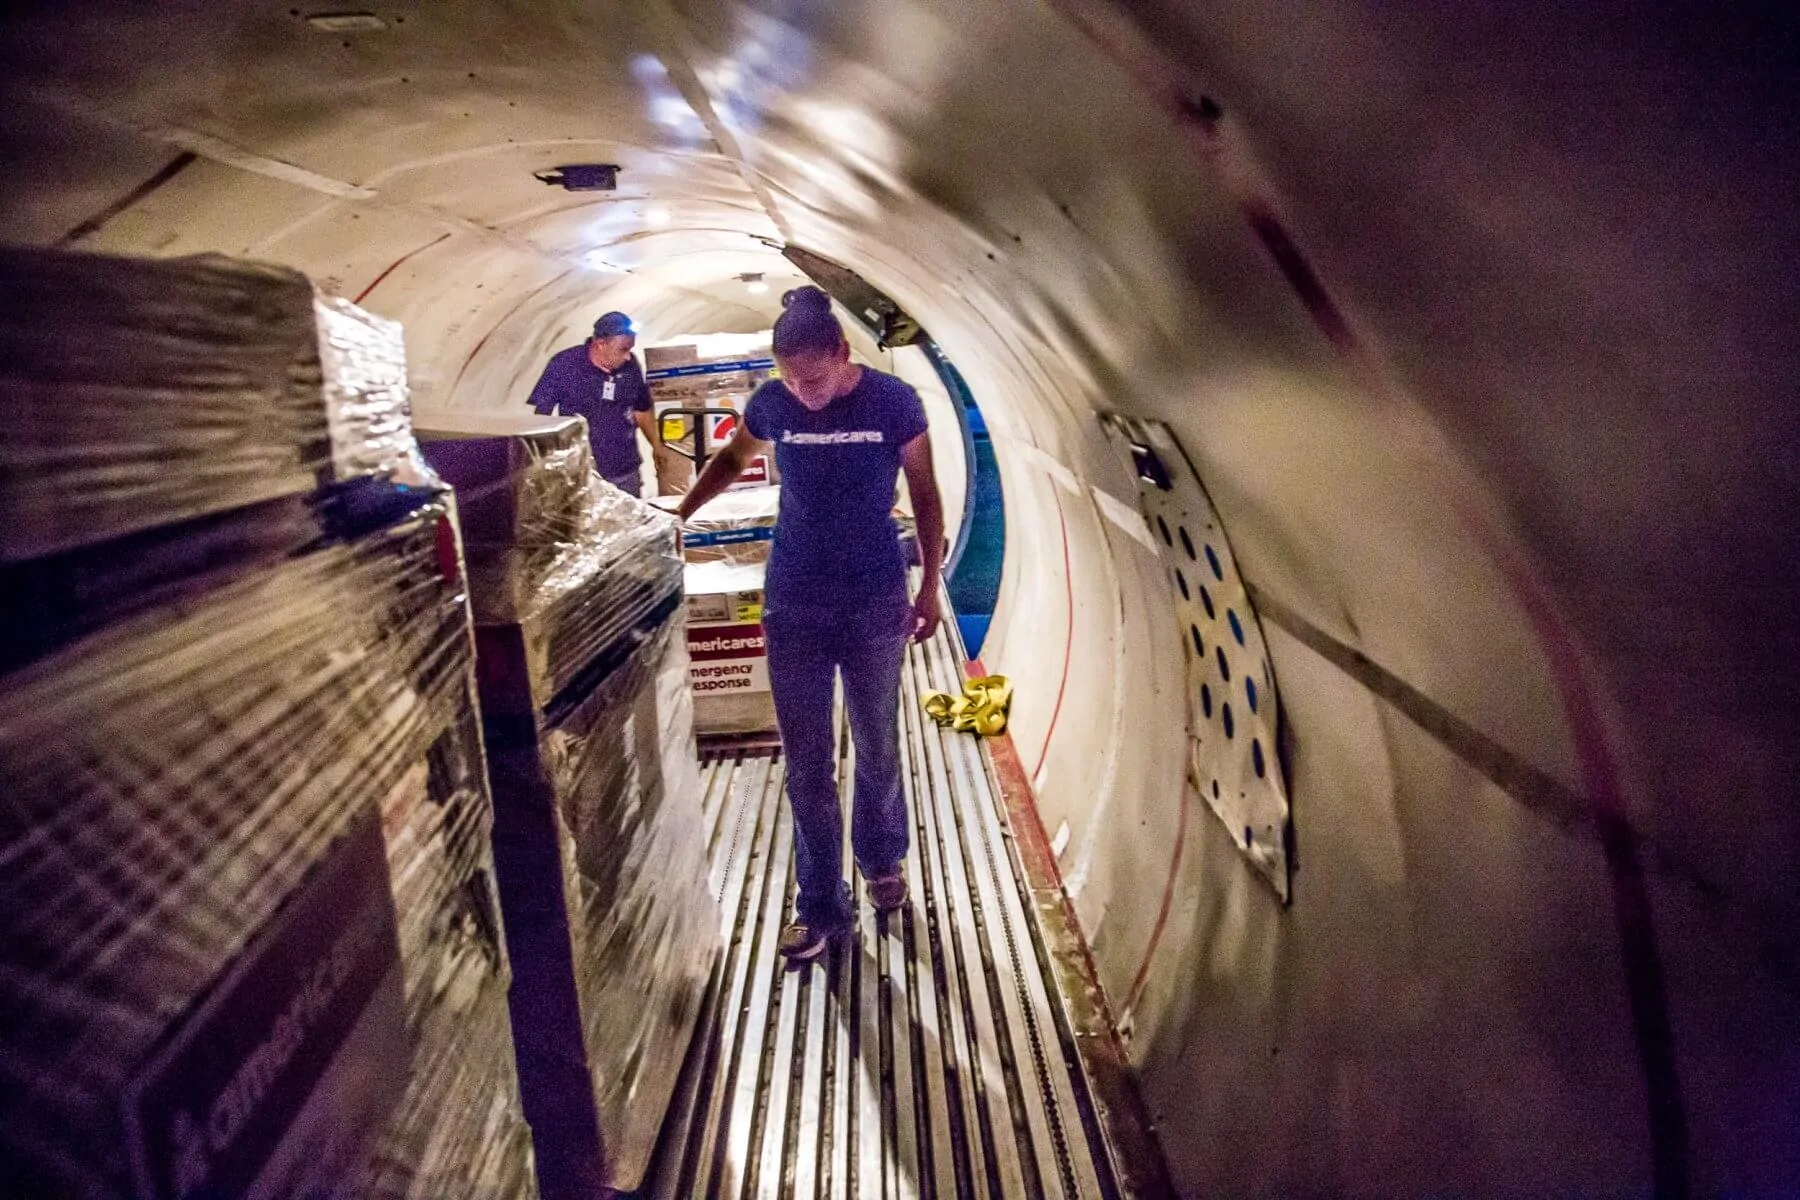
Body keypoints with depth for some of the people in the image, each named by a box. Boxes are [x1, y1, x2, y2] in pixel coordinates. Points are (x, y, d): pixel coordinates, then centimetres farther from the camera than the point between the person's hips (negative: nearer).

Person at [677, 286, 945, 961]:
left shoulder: (893, 402, -10)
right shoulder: (771, 404, -5)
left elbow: (925, 494, 0)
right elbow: (733, 458, 15)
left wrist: (930, 585, -3)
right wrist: (680, 514, 5)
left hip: (875, 604, -1)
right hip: (794, 606, 1)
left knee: (877, 748, 15)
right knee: (806, 764, 6)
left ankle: (882, 862, 40)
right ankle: (822, 907, 19)